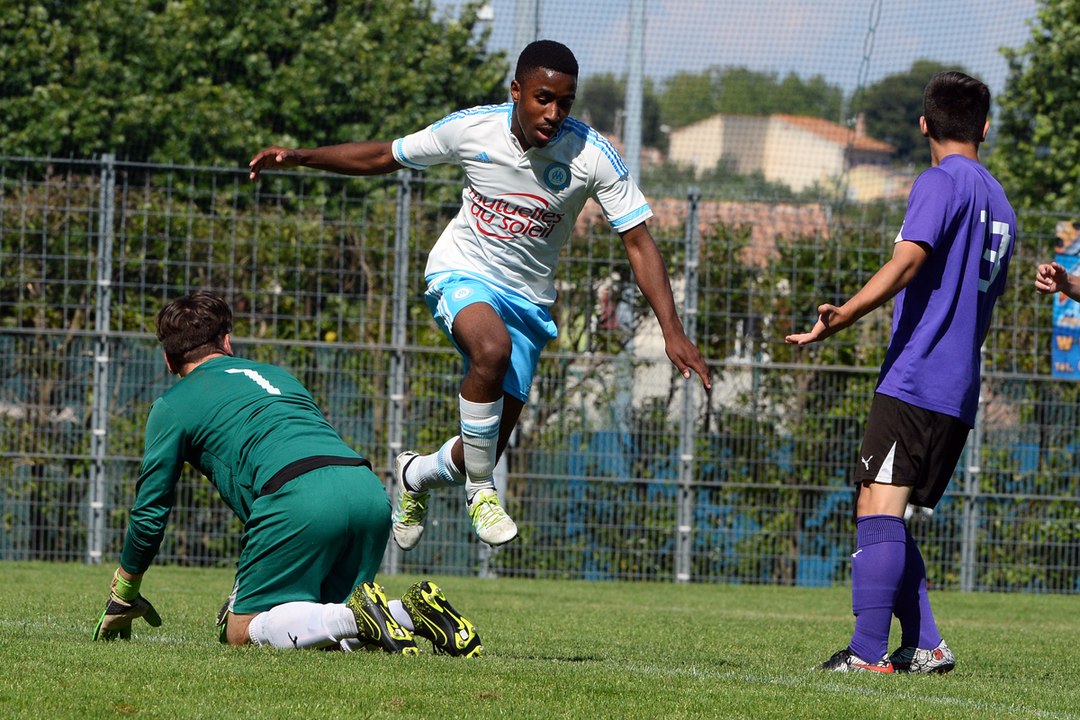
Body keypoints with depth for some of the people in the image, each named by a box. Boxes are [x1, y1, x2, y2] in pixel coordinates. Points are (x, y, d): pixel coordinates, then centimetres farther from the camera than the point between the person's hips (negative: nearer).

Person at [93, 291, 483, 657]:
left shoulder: (173, 406, 19)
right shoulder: (276, 374, 36)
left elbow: (150, 511, 18)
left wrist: (123, 594, 35)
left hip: (300, 498, -6)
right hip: (370, 490, 6)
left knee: (242, 631, 2)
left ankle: (358, 617, -21)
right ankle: (413, 611, -9)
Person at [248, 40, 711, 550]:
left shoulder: (593, 156, -18)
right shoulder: (471, 129, -16)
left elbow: (639, 244, -15)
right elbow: (383, 157, 0)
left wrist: (672, 332, -23)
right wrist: (298, 158, -9)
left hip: (528, 298, 2)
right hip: (461, 276, -2)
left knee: (487, 451, 1)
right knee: (492, 348, -37)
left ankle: (415, 477, 38)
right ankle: (480, 491, -18)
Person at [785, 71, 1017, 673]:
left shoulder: (942, 182, -4)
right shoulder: (1001, 203, 21)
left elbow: (908, 262, -20)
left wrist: (844, 317, -25)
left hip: (914, 379, -9)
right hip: (960, 394, 9)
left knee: (879, 505, -14)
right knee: (881, 511, 14)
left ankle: (869, 652, -23)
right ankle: (925, 646, 10)